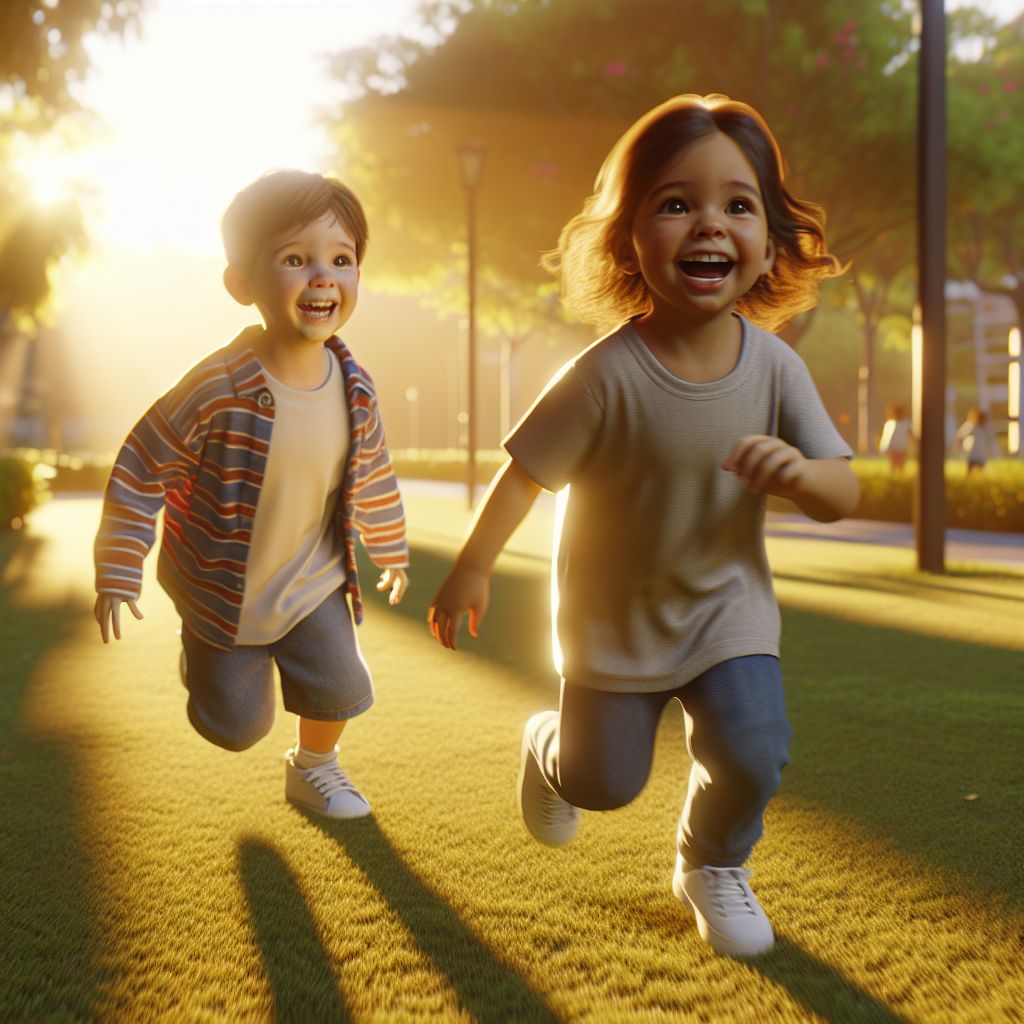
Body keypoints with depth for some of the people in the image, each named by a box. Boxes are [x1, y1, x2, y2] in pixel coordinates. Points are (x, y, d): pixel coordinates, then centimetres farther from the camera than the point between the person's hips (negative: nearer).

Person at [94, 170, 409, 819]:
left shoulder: (354, 390, -13)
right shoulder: (218, 388, -29)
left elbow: (374, 479, 5)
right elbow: (140, 472, -19)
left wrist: (392, 553, 16)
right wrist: (118, 575, -17)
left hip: (313, 583, 4)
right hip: (224, 589, -3)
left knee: (341, 688, 3)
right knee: (238, 726, 8)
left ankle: (313, 768, 37)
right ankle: (202, 653, 43)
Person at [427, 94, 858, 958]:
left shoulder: (775, 367, -15)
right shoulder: (608, 375, -25)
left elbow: (843, 496, -13)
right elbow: (528, 470, -14)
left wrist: (798, 471, -35)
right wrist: (472, 567, -10)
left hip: (728, 605, 2)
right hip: (616, 617, -2)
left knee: (752, 754, -13)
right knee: (605, 782, 9)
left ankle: (713, 865, 21)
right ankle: (547, 746, 48)